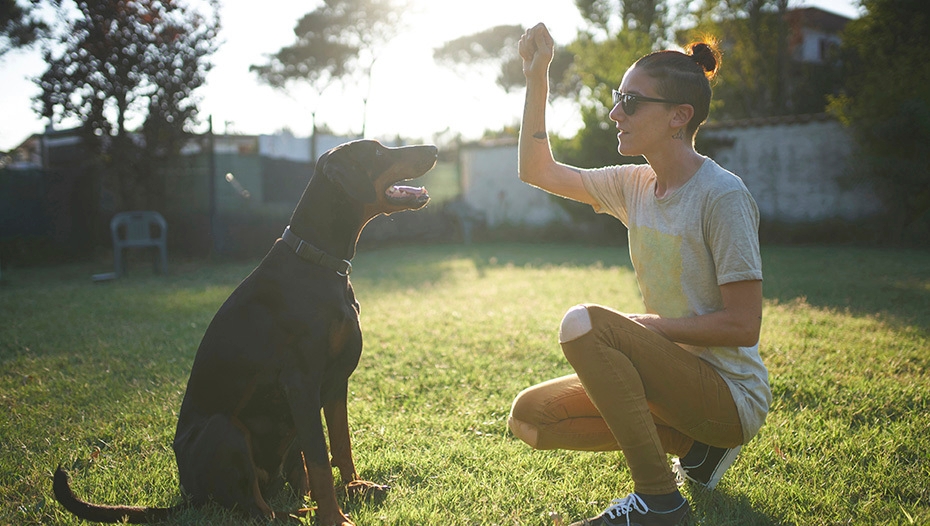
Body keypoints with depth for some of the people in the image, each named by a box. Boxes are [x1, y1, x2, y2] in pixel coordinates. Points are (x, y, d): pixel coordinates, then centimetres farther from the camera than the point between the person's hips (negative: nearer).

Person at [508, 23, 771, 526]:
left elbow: (742, 325, -20)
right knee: (528, 418, 0)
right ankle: (692, 444, 7)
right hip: (674, 374, 8)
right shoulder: (634, 185, 4)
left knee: (583, 323, -27)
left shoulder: (722, 195, -18)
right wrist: (537, 79, 2)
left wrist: (645, 325, -15)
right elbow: (537, 171, 10)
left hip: (731, 394, -8)